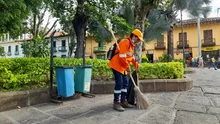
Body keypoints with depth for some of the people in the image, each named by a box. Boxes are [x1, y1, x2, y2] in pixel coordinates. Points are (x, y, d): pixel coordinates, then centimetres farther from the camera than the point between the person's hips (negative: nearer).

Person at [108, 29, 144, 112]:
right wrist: (127, 67, -16)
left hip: (123, 67, 11)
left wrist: (136, 66, 18)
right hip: (117, 65, -11)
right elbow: (122, 56, -24)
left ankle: (123, 101, 20)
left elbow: (132, 57, 25)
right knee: (119, 83, -11)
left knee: (125, 83, 11)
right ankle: (116, 103, -2)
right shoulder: (125, 42, -15)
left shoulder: (131, 44, 18)